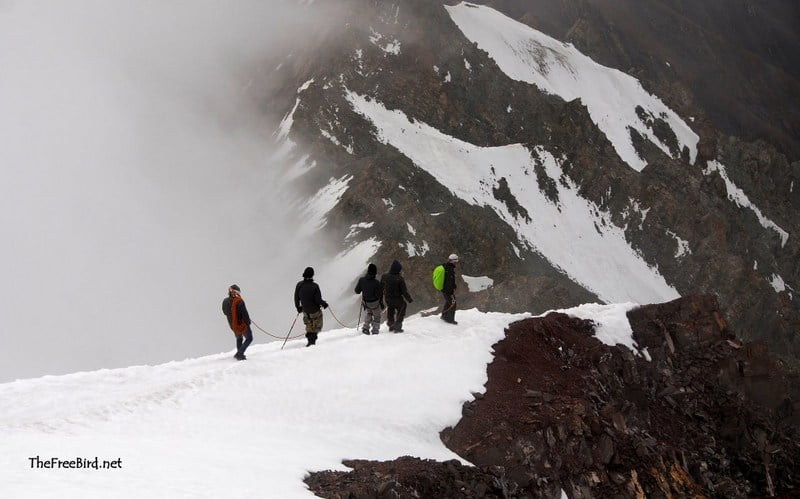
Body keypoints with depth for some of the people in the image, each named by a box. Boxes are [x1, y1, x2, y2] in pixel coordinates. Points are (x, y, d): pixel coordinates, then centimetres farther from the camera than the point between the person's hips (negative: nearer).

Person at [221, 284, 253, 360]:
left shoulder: (225, 302, -4)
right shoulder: (239, 301, -23)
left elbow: (225, 312, 10)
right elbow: (245, 313, -22)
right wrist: (248, 322, -8)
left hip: (233, 326, 6)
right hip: (242, 325, -6)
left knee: (239, 338, 29)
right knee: (249, 338, 10)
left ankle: (239, 354, 34)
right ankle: (240, 354, -3)